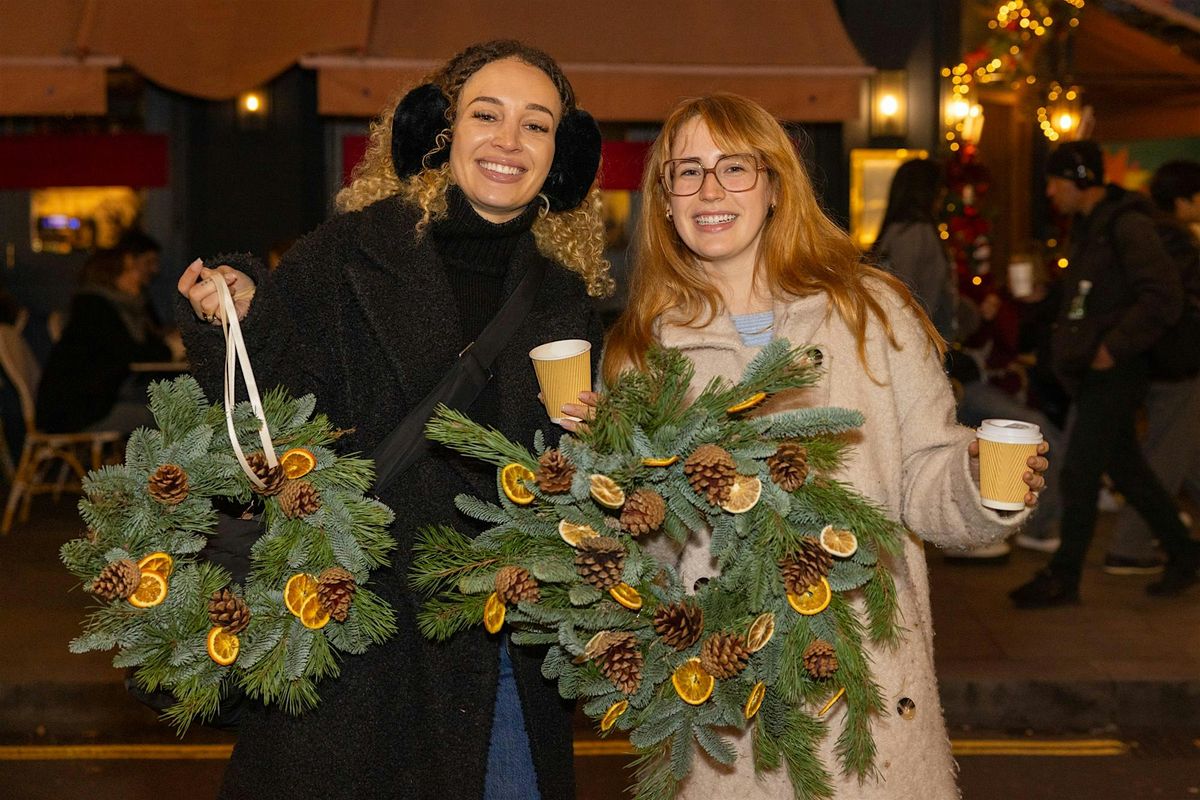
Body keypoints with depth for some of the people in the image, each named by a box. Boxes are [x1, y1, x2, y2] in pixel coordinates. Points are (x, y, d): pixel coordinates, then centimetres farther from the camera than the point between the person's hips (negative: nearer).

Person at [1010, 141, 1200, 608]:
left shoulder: (1126, 226, -15)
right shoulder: (1086, 226, 14)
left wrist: (1114, 347, -20)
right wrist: (1069, 345, 11)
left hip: (1113, 373, -9)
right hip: (1091, 372, 9)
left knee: (1078, 473, -5)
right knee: (1126, 469, 16)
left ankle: (1063, 578, 6)